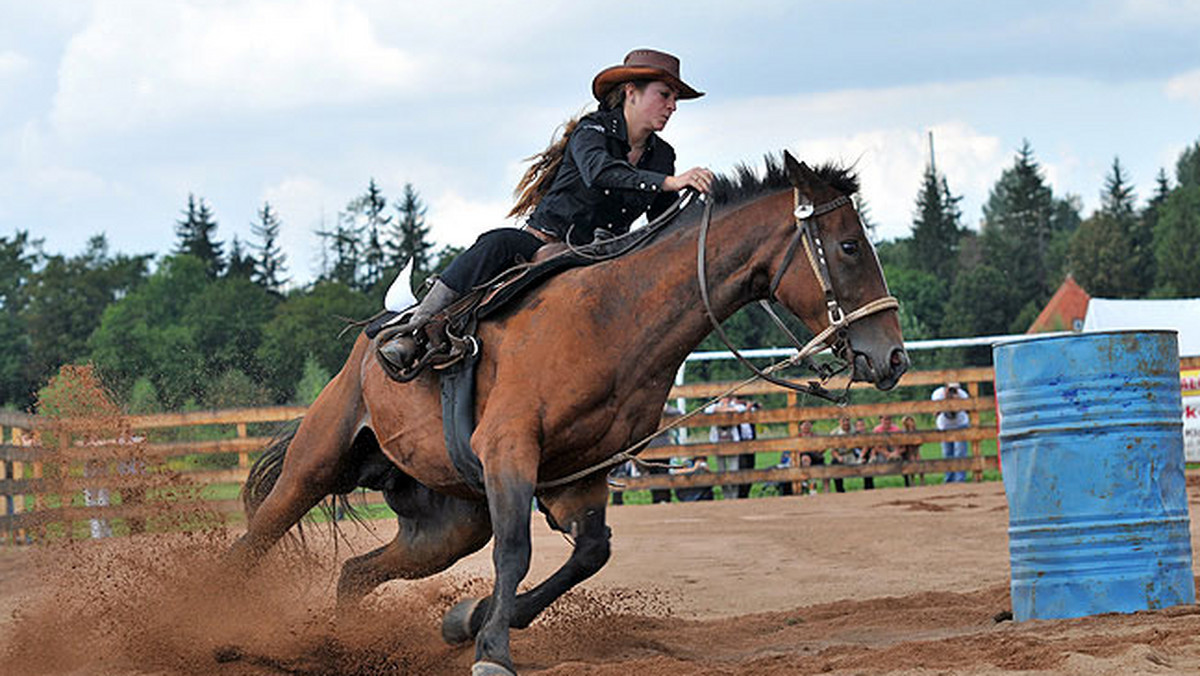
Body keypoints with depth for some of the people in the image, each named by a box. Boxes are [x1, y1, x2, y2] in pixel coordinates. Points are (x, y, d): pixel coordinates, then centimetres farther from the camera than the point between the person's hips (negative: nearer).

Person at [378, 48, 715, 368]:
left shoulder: (662, 156, 10)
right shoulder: (593, 130, -8)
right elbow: (598, 172, -33)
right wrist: (669, 183, -45)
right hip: (542, 245, -6)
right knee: (498, 244, -36)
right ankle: (409, 332, -38)